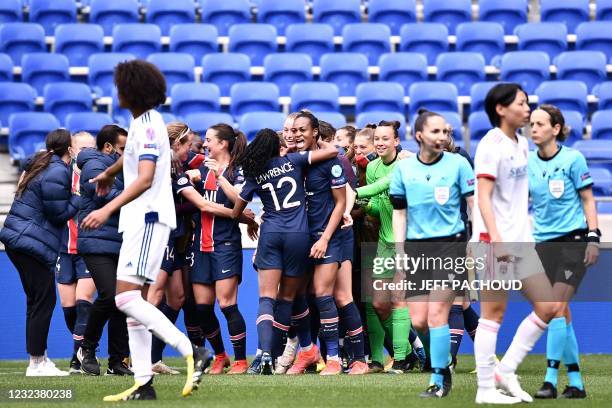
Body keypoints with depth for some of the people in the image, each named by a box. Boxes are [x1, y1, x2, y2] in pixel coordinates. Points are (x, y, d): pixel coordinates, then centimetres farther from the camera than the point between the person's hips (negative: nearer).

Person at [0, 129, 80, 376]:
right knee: (43, 302, -4)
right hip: (32, 243, -10)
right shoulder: (57, 173, -16)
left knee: (38, 301, 15)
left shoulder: (41, 162, 13)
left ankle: (39, 358, 20)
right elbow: (60, 214, -15)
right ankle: (37, 363, -1)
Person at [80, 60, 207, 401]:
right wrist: (109, 174, 58)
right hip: (141, 220, 10)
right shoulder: (142, 123, 17)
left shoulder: (148, 126, -14)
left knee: (126, 297, -20)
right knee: (133, 301, 6)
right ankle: (143, 384, 5)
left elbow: (145, 179, -26)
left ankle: (191, 352, -20)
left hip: (149, 218, -10)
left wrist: (108, 209, -34)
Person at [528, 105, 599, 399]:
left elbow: (588, 199, -2)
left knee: (556, 307, -16)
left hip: (573, 240, -5)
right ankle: (576, 382, 11)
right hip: (544, 243, 5)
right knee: (561, 311, 5)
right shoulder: (526, 162, 5)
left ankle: (551, 379, -16)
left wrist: (593, 237, -8)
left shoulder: (572, 159, -7)